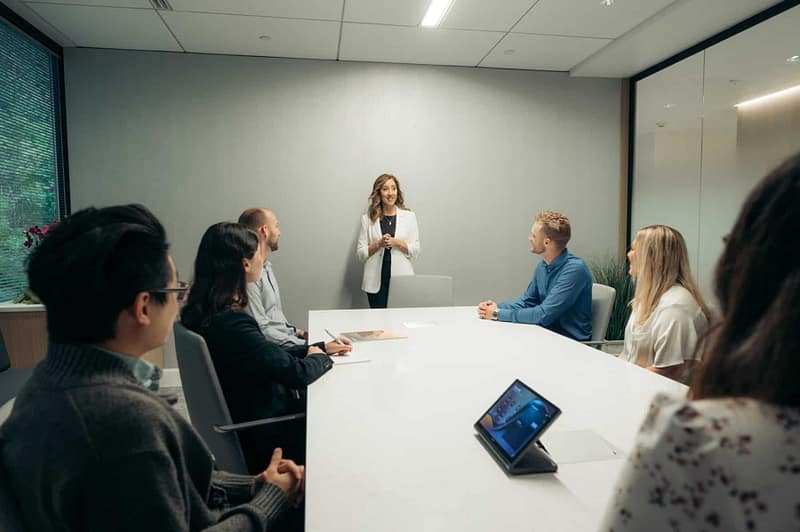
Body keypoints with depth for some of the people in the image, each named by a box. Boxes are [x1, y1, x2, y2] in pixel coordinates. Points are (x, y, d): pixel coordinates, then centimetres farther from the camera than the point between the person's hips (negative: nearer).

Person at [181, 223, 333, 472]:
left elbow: (271, 355, 6)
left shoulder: (203, 311, -2)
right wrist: (320, 357, -6)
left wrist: (320, 347, 6)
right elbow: (296, 372, -26)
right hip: (260, 431, -8)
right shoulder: (232, 323, -31)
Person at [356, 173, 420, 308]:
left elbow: (415, 251, 3)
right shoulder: (367, 218, 4)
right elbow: (360, 253, 4)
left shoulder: (409, 216, 5)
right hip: (376, 281, 0)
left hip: (402, 279, 0)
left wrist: (396, 242, -12)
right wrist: (378, 244, -12)